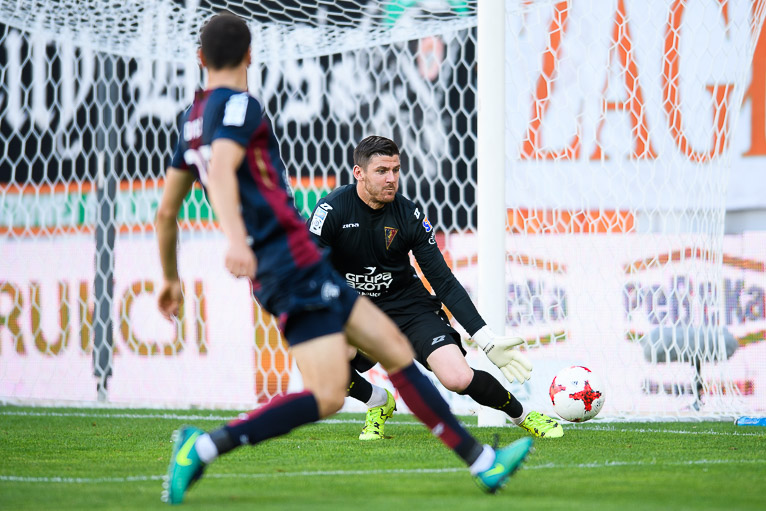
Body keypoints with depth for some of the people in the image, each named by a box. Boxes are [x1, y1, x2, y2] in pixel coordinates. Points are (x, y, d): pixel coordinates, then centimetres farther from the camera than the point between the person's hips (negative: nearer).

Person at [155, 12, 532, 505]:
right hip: (294, 263, -10)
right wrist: (236, 237, -43)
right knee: (326, 398, -18)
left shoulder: (193, 121, 19)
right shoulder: (237, 105, -8)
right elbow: (221, 171, -28)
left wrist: (170, 277, 37)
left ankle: (482, 461, 11)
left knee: (393, 345, 11)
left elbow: (167, 211, 24)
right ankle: (204, 446, -19)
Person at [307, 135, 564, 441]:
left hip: (408, 307, 0)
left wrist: (488, 341, -13)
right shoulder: (332, 209, -16)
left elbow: (444, 282, -7)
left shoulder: (409, 215, -11)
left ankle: (523, 415, 11)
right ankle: (377, 402, 2)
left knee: (459, 379, -20)